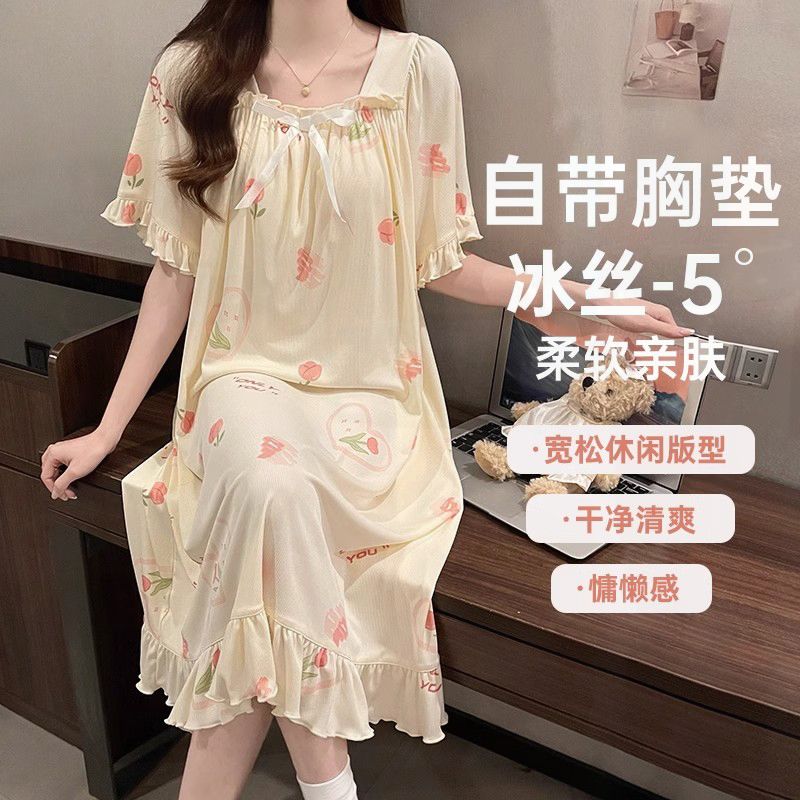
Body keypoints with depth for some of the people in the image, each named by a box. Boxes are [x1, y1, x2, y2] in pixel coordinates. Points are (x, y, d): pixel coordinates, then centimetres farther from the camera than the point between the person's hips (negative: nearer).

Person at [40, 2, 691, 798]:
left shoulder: (418, 68, -3)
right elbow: (177, 267, 4)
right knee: (269, 485, -33)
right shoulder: (191, 72, 0)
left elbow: (435, 261, 5)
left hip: (370, 390, 0)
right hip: (248, 377, 1)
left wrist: (593, 303, 1)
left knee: (268, 501, -30)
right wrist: (108, 427, 3)